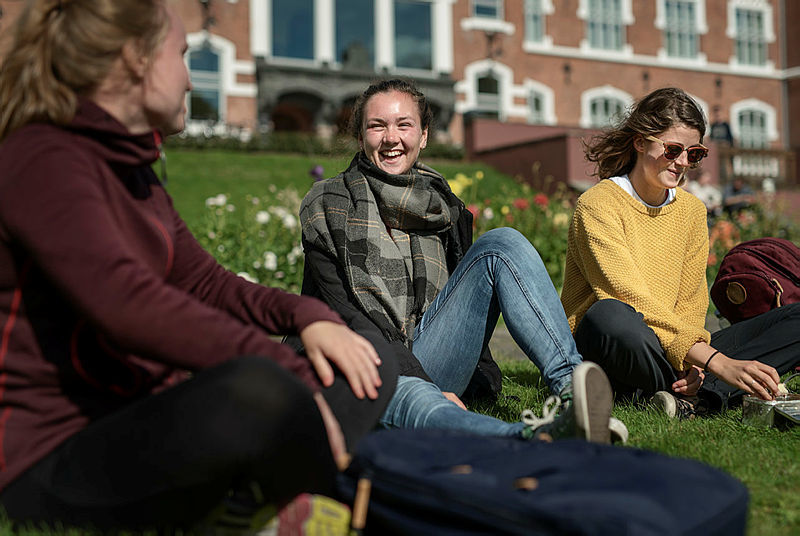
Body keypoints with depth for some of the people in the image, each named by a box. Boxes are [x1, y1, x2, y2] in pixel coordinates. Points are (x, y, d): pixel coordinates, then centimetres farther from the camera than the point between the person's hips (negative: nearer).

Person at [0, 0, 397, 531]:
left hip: (148, 423, 10)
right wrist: (286, 372, -31)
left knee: (375, 368, 3)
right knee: (253, 393, -39)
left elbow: (202, 282, 17)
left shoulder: (131, 169, 17)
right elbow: (123, 300, -28)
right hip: (57, 462, -9)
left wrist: (306, 315, -2)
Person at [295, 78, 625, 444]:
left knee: (501, 246, -13)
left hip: (429, 365, 4)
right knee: (412, 399, -41)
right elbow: (345, 317, -9)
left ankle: (568, 384, -31)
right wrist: (428, 384, -19)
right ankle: (534, 438, -68)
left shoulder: (444, 208, 17)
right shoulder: (327, 206, 3)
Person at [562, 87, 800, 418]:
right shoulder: (598, 205, -10)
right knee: (609, 315, -42)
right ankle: (714, 392, -20)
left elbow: (690, 304, 5)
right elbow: (636, 302, -22)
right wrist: (718, 363, -30)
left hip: (674, 354, 7)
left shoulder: (692, 210, 12)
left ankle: (690, 396, -26)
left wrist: (694, 365, -17)